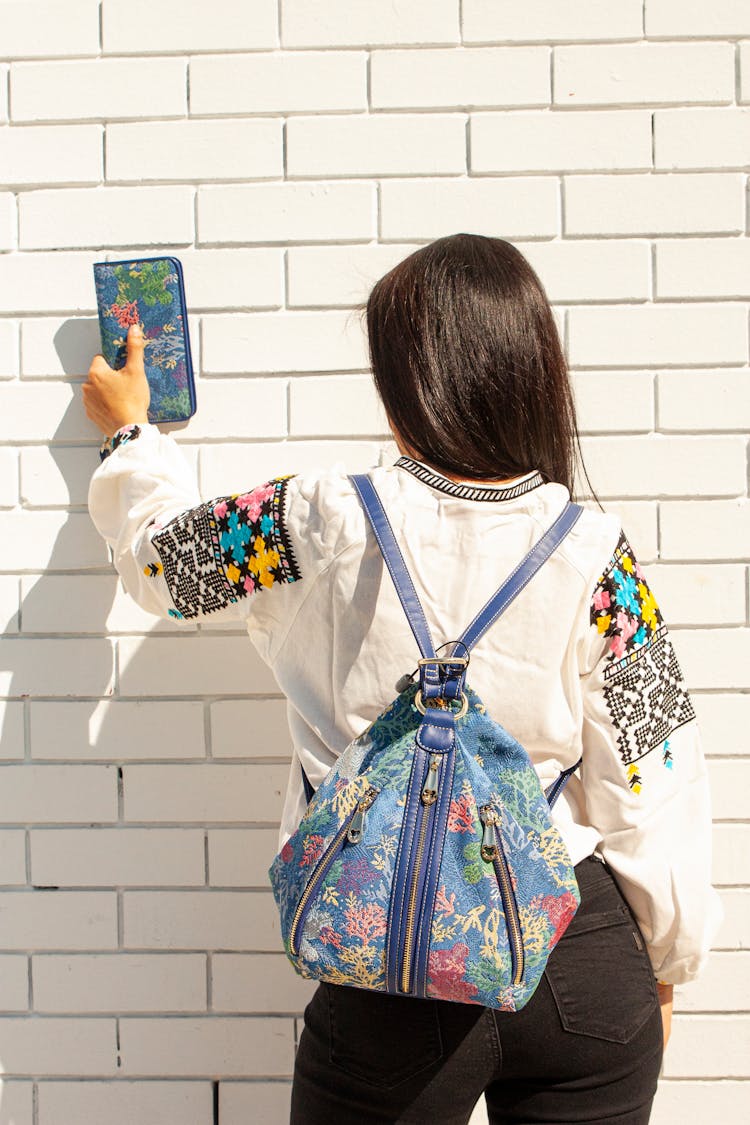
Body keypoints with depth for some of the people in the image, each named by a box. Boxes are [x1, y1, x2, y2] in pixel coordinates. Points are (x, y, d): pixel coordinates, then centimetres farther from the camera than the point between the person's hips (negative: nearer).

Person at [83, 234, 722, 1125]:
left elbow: (157, 557, 6)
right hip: (588, 961, 1)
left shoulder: (322, 524, -13)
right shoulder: (597, 557, -10)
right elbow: (650, 790, -5)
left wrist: (130, 433, 26)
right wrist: (666, 965, 11)